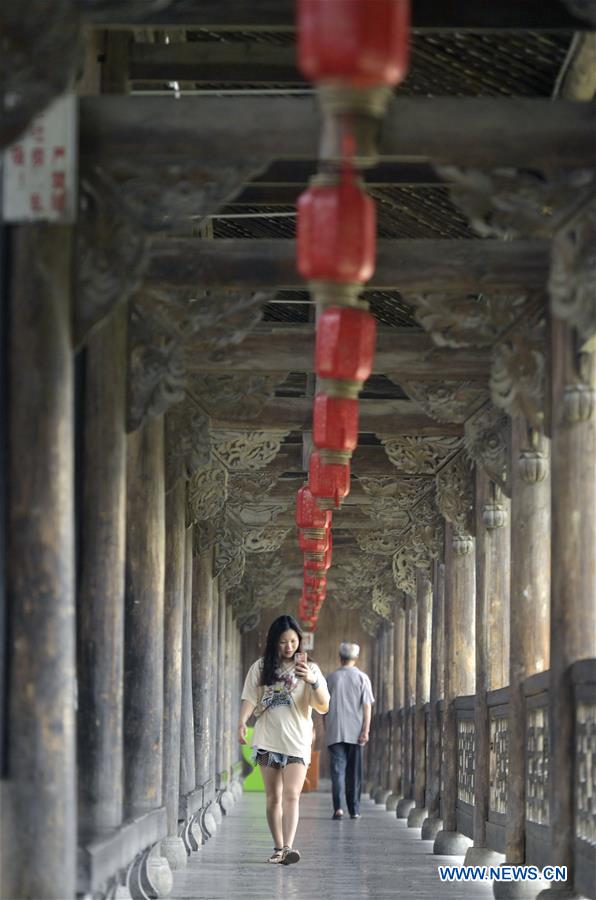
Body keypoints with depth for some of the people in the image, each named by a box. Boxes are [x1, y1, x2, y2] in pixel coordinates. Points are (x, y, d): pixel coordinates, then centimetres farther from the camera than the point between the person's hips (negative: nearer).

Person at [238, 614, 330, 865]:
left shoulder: (308, 668, 3)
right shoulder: (261, 668, 7)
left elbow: (324, 707, -4)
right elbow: (250, 698, 3)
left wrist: (313, 681, -23)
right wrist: (242, 722, -16)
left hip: (297, 741, -2)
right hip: (268, 739, 2)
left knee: (291, 794, -15)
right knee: (273, 797, 5)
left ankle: (288, 847, -25)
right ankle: (278, 847, 12)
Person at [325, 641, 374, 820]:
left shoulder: (331, 678, 5)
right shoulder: (362, 678, 1)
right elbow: (367, 706, -6)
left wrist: (326, 730, 18)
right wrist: (366, 730, -7)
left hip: (334, 732, 0)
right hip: (355, 732, 0)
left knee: (337, 770, -4)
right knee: (354, 772, 10)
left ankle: (338, 807, -20)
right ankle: (354, 810, 14)